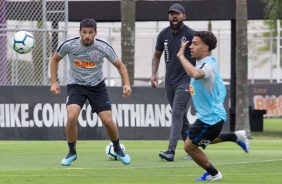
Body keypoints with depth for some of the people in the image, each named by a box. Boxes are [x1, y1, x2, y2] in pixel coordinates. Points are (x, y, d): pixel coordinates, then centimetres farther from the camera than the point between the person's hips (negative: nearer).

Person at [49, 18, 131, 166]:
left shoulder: (103, 47, -16)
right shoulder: (69, 45, -16)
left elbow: (120, 65, -2)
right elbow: (55, 59, 4)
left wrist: (126, 84, -17)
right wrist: (54, 82, -3)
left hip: (97, 86, 1)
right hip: (76, 86, -1)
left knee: (108, 121, -8)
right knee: (72, 117, -24)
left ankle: (118, 149, 22)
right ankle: (72, 152, -1)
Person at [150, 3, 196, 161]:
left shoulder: (190, 34, -10)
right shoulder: (164, 34, 6)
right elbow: (157, 55, 17)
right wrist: (154, 74, 5)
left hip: (185, 81, -6)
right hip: (169, 81, 6)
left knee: (177, 114, -17)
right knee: (181, 117, 10)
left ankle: (171, 151, -24)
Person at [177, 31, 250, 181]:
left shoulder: (207, 66, -28)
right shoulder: (206, 62, 3)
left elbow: (195, 74, -52)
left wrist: (181, 56, -43)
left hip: (210, 118, -10)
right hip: (208, 115, 10)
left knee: (190, 146, 1)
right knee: (201, 140, 30)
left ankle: (213, 174, 18)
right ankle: (235, 137, 30)